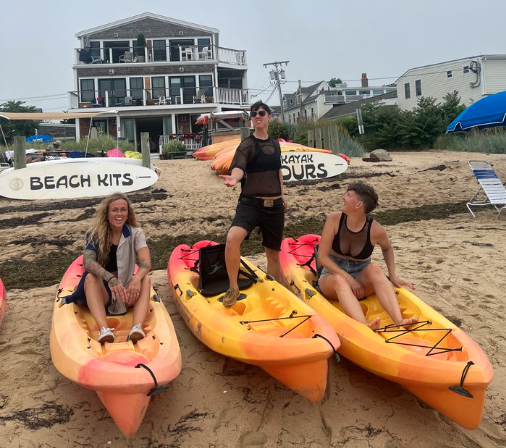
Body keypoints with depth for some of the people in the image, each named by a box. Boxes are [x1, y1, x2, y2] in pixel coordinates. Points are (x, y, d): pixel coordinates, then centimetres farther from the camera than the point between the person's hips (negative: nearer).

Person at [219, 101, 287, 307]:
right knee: (232, 238, -31)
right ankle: (233, 288, -15)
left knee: (273, 253, 12)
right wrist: (234, 177, -45)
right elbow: (239, 167, -23)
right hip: (250, 203, -5)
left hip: (274, 206, 5)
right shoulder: (247, 144, -5)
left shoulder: (275, 144, 13)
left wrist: (281, 195, 26)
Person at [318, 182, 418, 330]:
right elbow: (322, 256, -13)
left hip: (361, 278, 1)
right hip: (333, 274, -1)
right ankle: (365, 327, -60)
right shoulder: (334, 219, -12)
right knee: (339, 280, -37)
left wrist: (393, 276, 0)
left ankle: (399, 321, -47)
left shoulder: (375, 230, -11)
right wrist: (348, 278, -22)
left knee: (374, 268, -32)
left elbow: (387, 248, 13)